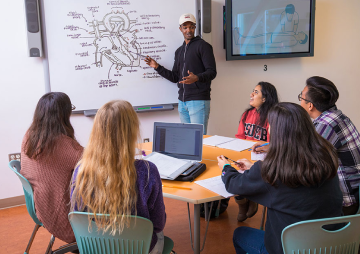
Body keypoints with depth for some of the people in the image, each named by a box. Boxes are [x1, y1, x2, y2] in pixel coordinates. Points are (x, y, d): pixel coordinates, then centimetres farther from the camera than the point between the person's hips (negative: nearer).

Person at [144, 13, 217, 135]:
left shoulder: (203, 45, -2)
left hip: (198, 100, -7)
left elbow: (212, 72, -10)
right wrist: (157, 67, 9)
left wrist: (196, 78, -29)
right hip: (182, 102, 7)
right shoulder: (179, 51, 20)